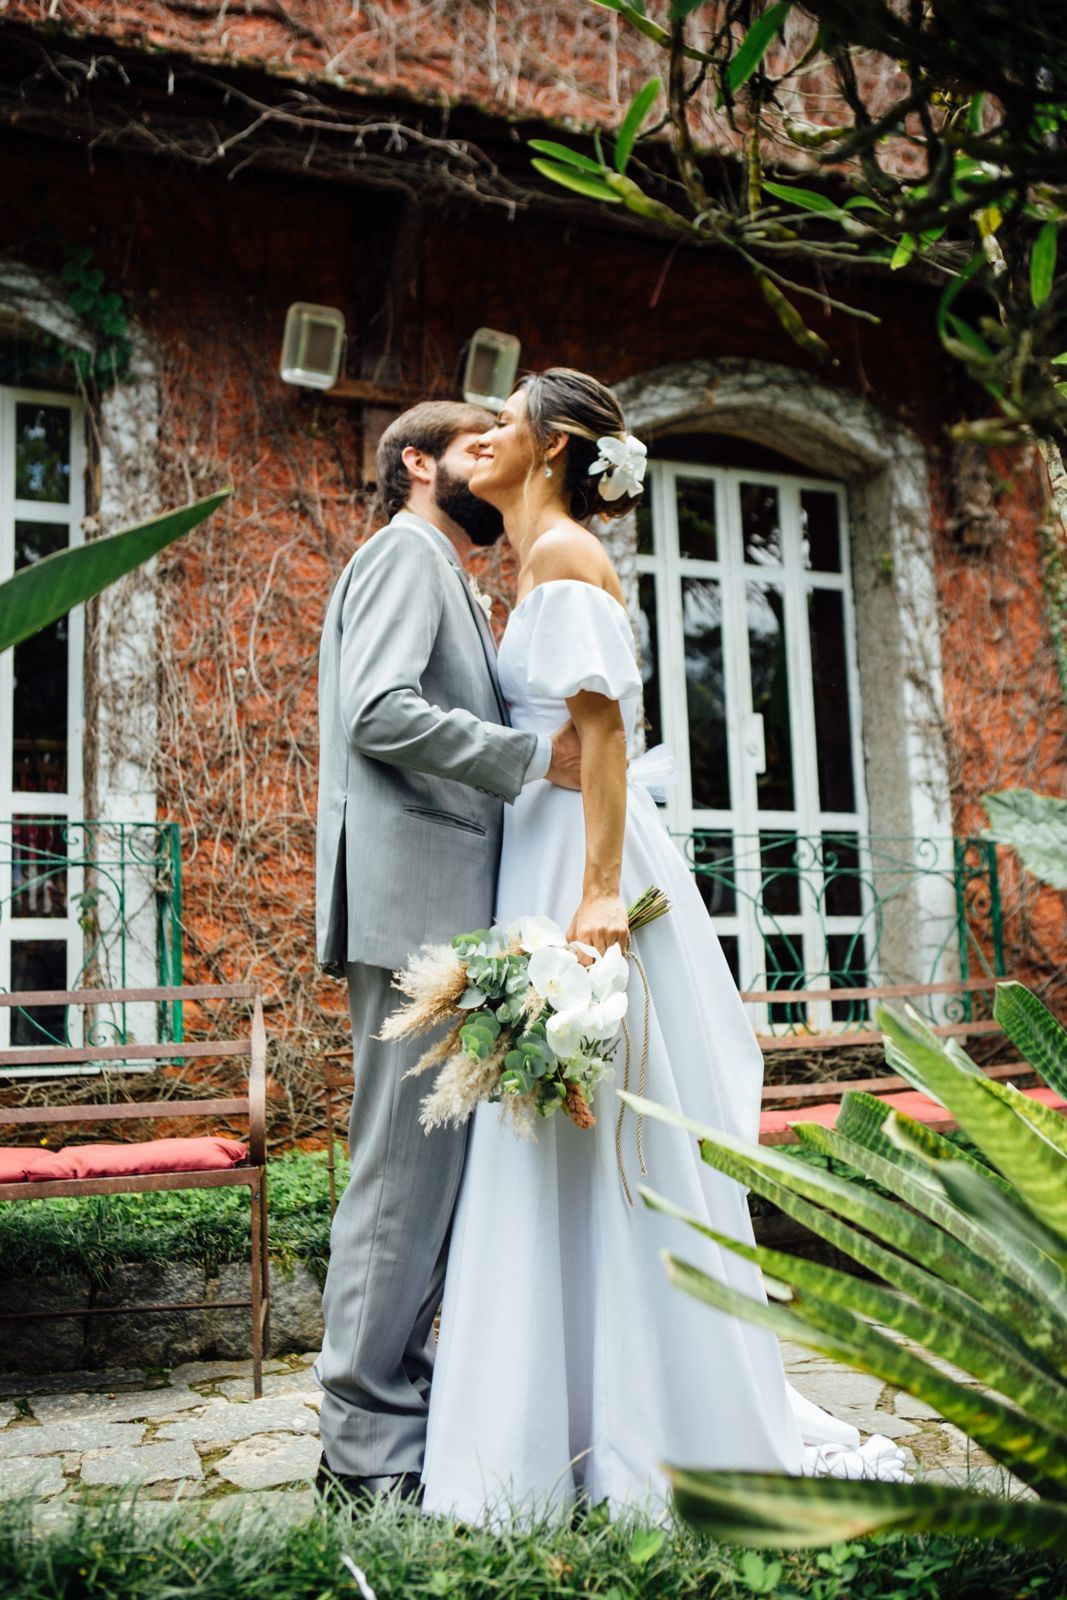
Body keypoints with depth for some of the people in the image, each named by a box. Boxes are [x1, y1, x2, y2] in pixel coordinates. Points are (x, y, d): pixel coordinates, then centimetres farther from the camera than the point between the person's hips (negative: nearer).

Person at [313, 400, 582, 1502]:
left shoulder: (445, 577, 28)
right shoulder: (405, 553, -3)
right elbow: (382, 710, -19)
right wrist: (535, 756, -18)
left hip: (444, 914, 10)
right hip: (415, 908, -10)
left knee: (428, 1166, 12)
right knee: (405, 1165, -7)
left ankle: (393, 1400, 22)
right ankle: (370, 1445, 2)